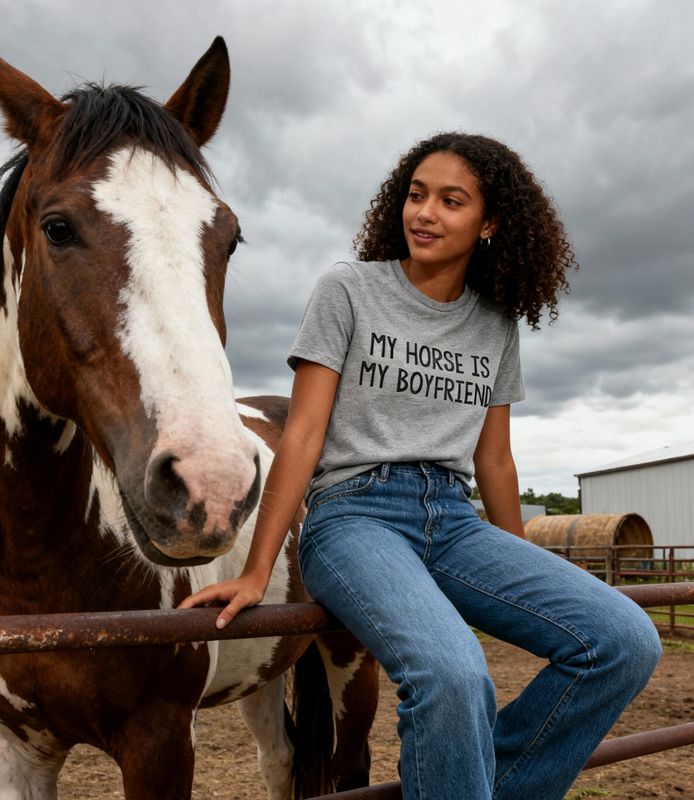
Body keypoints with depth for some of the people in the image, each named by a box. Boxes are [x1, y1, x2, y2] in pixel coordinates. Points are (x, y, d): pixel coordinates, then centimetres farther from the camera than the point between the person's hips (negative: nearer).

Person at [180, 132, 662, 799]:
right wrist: (255, 574, -10)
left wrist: (526, 581, 21)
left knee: (627, 641, -15)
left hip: (454, 519, 5)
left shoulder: (497, 323, 13)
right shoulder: (348, 291, 0)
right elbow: (303, 435, -5)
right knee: (451, 671, -35)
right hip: (355, 513, -5)